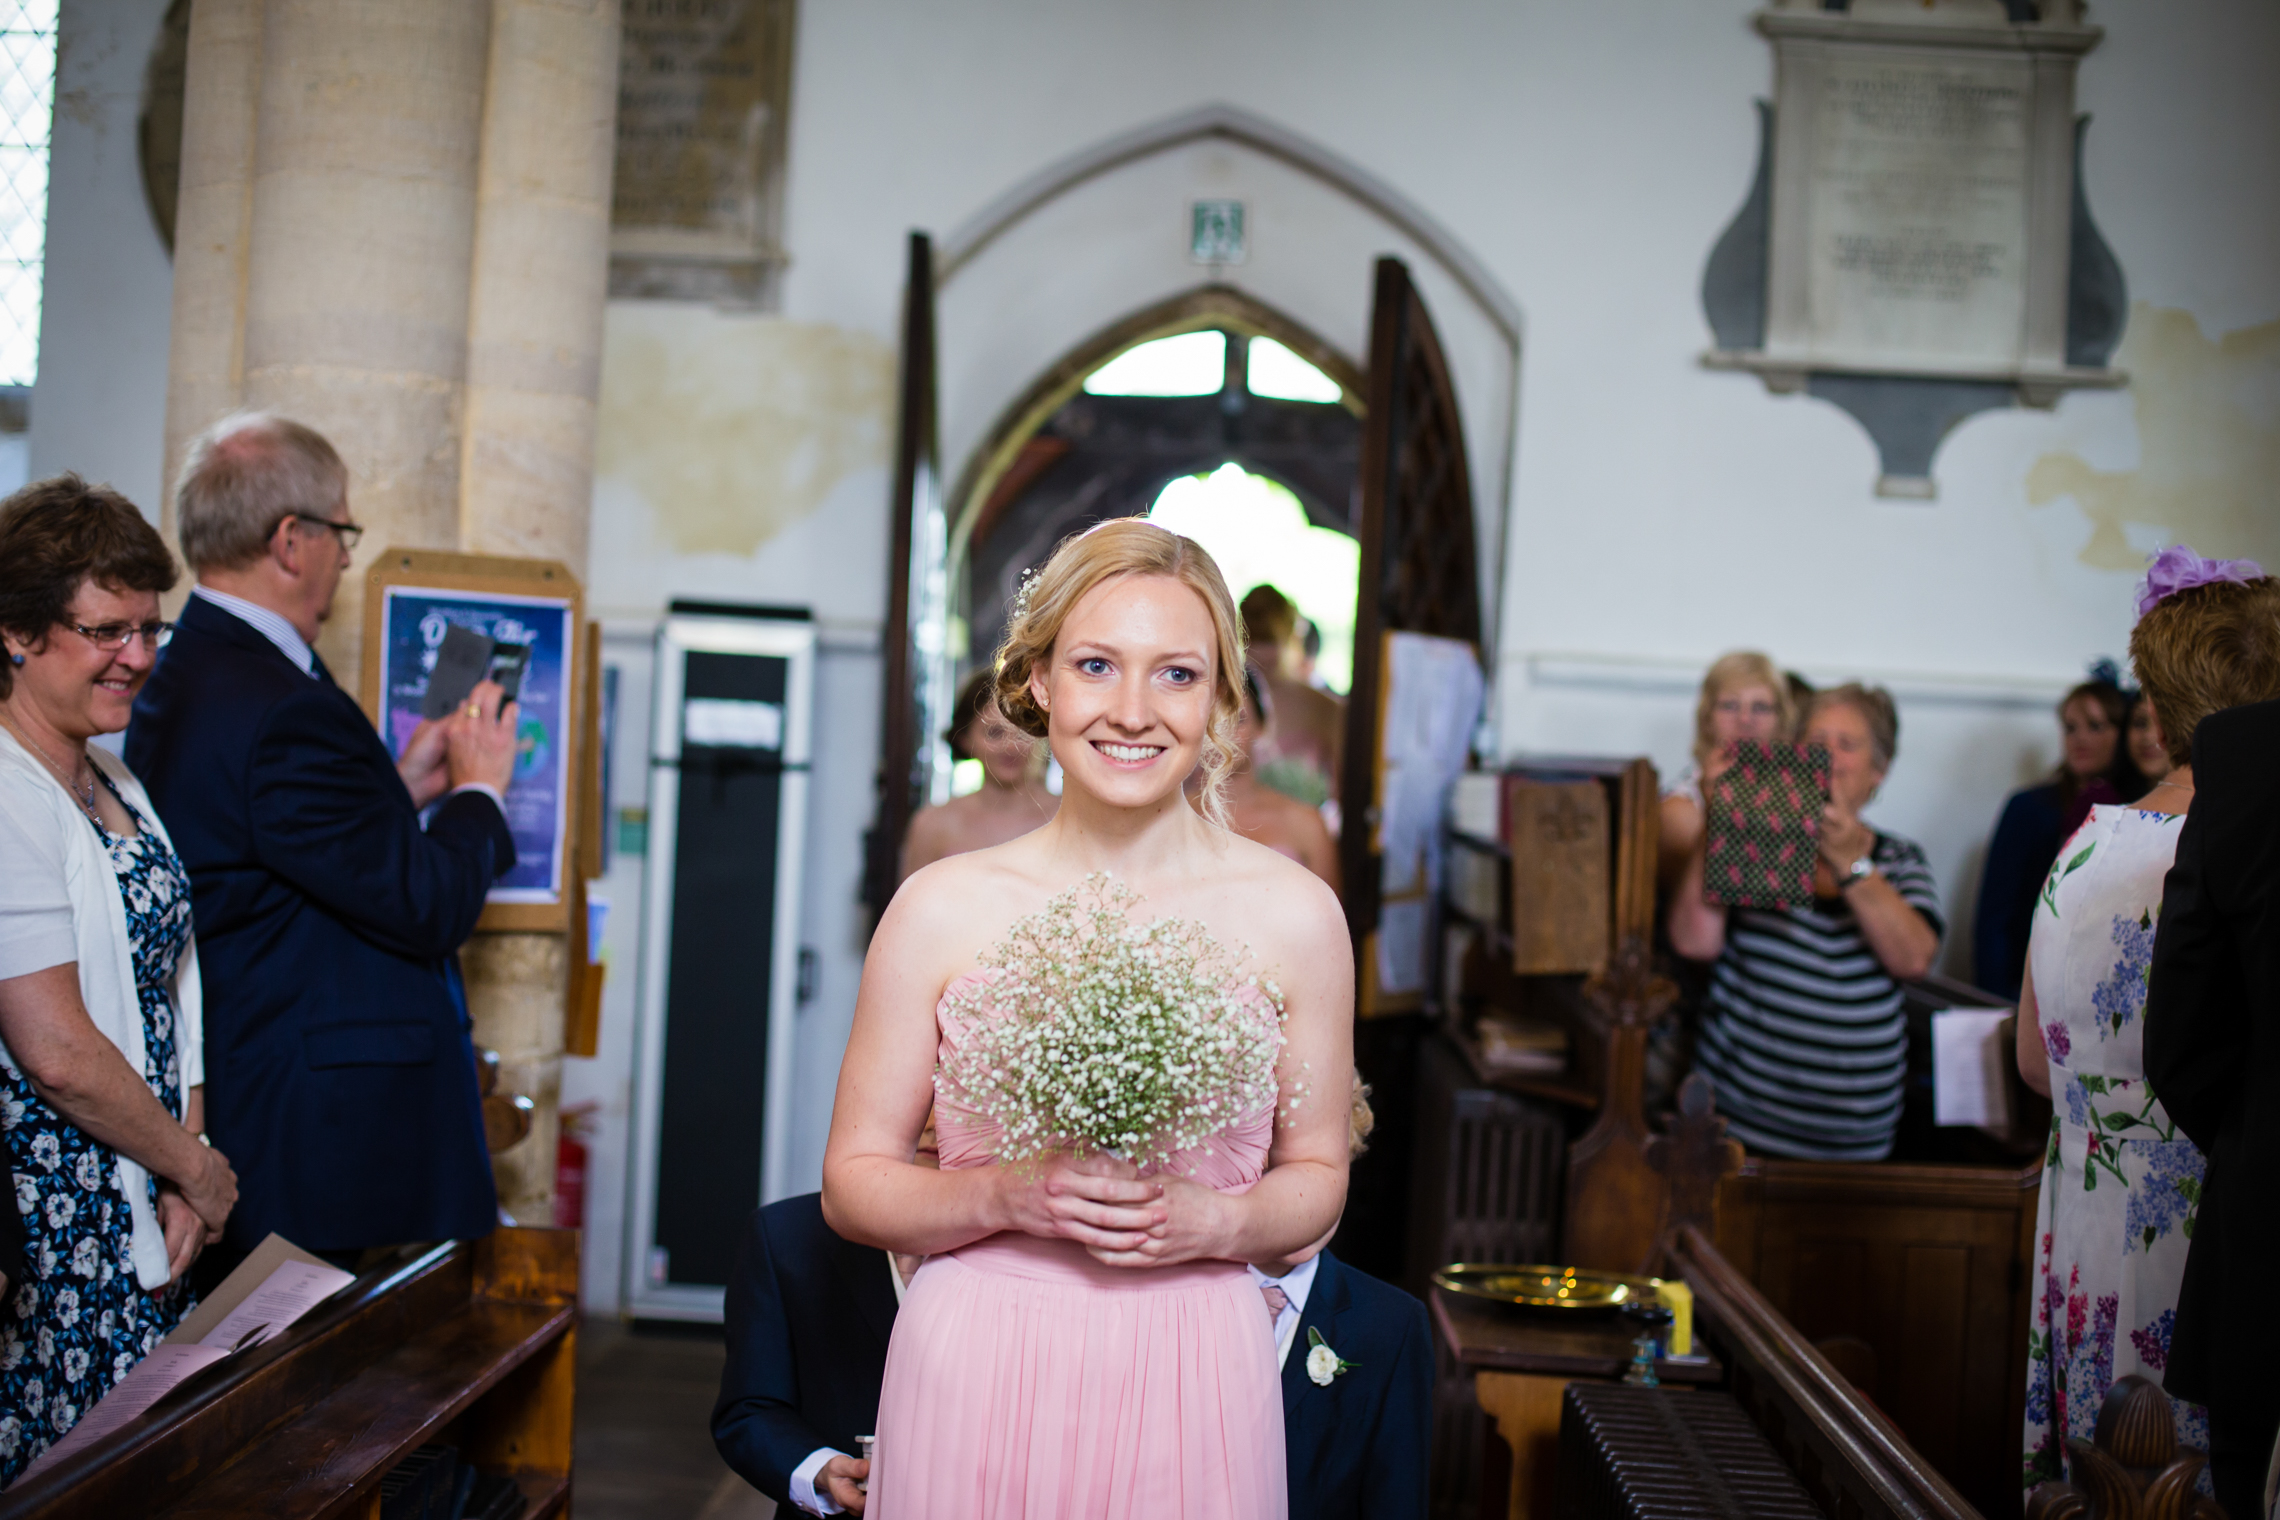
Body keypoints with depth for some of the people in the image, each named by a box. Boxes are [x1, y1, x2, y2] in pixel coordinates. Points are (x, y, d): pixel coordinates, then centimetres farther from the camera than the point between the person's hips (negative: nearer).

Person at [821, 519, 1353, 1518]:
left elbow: (1316, 1175, 7)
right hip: (975, 1383, 0)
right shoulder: (942, 909, -4)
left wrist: (1216, 1222, -12)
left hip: (1188, 1388, 1)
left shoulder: (1294, 913, -3)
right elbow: (853, 1182, 1)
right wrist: (1003, 1196, -16)